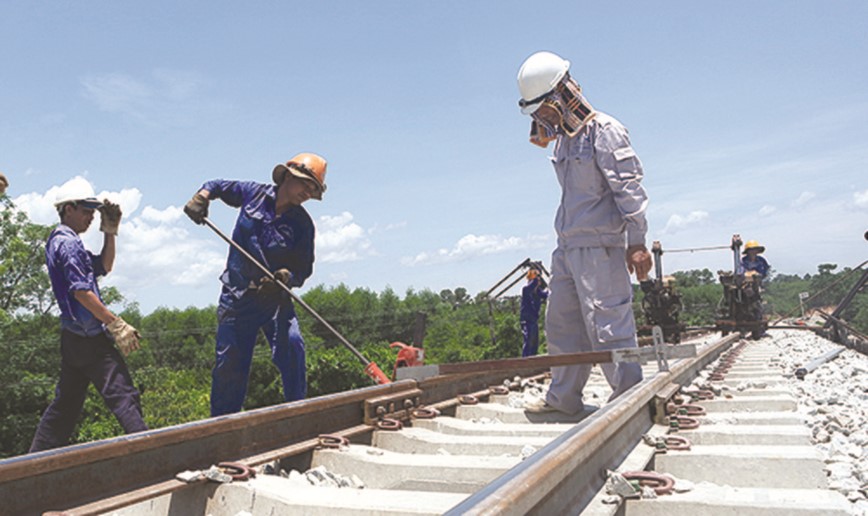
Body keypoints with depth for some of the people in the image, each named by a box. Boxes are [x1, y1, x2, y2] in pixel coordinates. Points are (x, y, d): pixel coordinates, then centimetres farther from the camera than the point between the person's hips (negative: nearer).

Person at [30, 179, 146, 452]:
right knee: (123, 395, -12)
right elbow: (81, 291, -21)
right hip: (90, 338, -10)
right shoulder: (67, 242, -13)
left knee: (66, 403, 17)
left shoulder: (59, 241, 18)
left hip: (73, 337, 10)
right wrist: (117, 325, -21)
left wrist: (110, 232, 13)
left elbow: (104, 267, 23)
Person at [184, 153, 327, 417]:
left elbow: (304, 267, -2)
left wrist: (286, 277, -24)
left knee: (291, 346, -20)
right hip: (237, 297, 0)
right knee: (229, 363, 1)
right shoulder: (253, 193, 2)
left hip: (276, 297, 0)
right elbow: (216, 186, 18)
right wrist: (201, 197, -3)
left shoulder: (302, 223, -1)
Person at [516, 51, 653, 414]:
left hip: (599, 245, -9)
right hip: (567, 246, 9)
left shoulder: (605, 131, -8)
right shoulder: (565, 139, 17)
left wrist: (636, 242, -17)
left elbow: (629, 189, -13)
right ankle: (563, 395, 19)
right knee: (561, 321, 10)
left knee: (606, 320, -7)